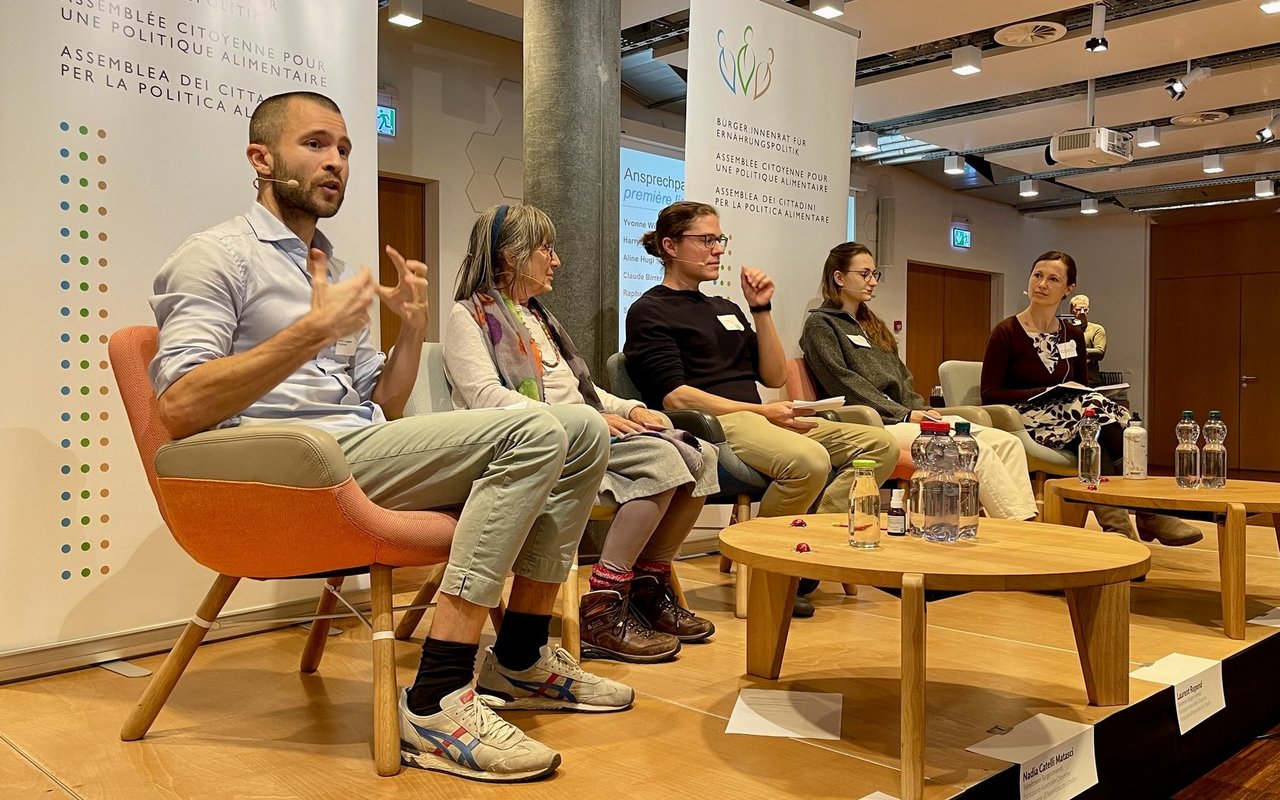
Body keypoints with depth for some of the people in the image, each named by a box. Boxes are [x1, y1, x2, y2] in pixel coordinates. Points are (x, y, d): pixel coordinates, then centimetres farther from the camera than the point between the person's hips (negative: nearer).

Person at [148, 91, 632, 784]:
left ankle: (519, 660, 3)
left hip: (362, 452, 8)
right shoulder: (218, 256, 1)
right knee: (532, 433, -25)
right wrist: (316, 329, -19)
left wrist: (413, 328, 4)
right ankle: (437, 702, -27)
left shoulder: (335, 271, 25)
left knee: (583, 431, -3)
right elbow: (179, 408, -14)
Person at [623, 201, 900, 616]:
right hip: (710, 425, -8)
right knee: (809, 460, -35)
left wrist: (761, 309, 8)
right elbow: (674, 396, -11)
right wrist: (762, 412, -16)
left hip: (759, 420, 8)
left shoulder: (725, 308, 26)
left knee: (880, 444, -6)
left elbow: (774, 377, 19)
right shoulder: (650, 311, 3)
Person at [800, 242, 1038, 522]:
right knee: (975, 449, -26)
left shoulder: (872, 325, 26)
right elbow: (845, 384, -10)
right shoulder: (820, 325, 1)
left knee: (1008, 443, -10)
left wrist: (921, 410, 3)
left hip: (903, 417, 8)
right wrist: (906, 415, -12)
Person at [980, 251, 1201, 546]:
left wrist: (1082, 393, -7)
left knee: (1095, 411, -31)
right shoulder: (1006, 332, -3)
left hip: (1068, 414, 5)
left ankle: (1115, 521, -36)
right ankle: (1147, 514, -29)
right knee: (1094, 408, -30)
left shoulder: (1073, 336, 14)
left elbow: (1083, 386, 20)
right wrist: (1051, 392, -14)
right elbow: (989, 395, -7)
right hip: (1024, 419, -5)